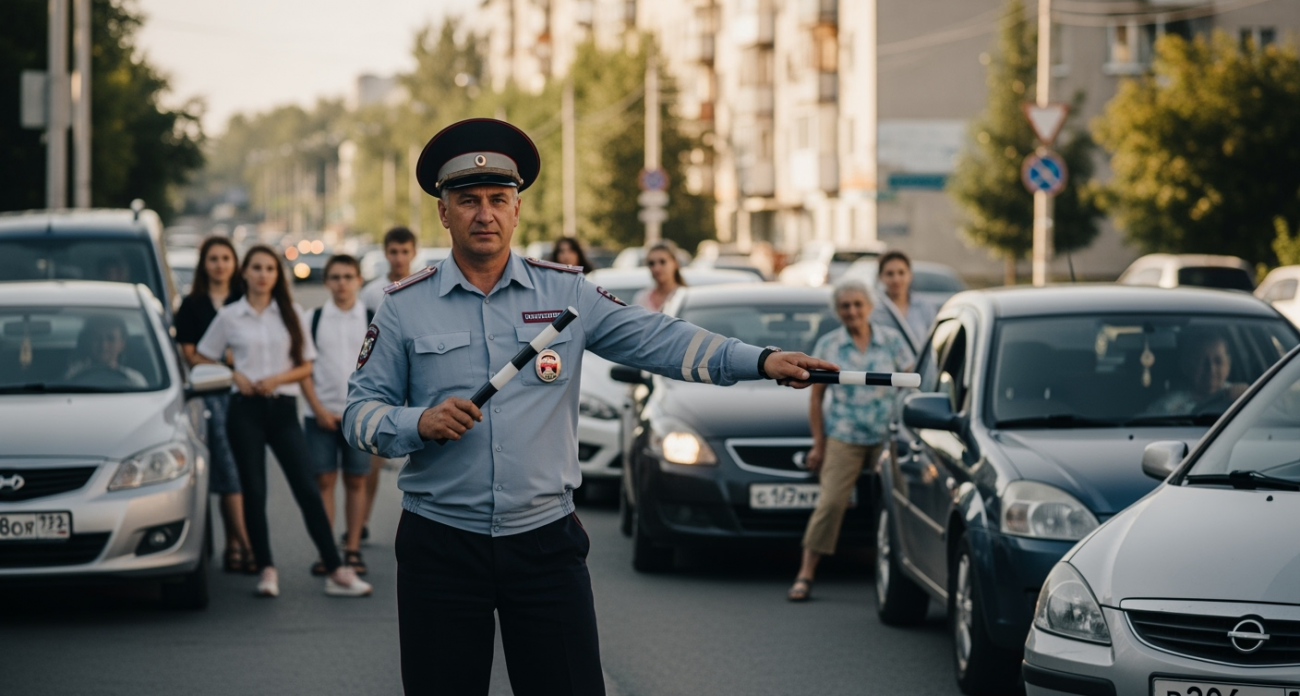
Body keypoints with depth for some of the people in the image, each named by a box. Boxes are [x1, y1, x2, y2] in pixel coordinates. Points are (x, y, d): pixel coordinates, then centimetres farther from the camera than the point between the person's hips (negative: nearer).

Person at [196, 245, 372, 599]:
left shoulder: (290, 314, 9)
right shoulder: (229, 316, 6)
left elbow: (306, 366, 9)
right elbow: (204, 359, 11)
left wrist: (278, 378, -8)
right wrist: (233, 375, -6)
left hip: (283, 407, 1)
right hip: (246, 409, -1)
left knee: (307, 490, -5)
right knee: (253, 491, -2)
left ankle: (337, 572, -7)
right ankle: (266, 570, 5)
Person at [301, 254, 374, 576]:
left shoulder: (372, 320, 4)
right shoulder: (314, 319, 4)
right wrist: (319, 409, -6)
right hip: (322, 414, 0)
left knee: (356, 481, 3)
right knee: (323, 481, 0)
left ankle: (353, 549, 10)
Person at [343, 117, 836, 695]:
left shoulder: (566, 294, 5)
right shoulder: (404, 306, 4)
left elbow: (655, 338, -5)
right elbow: (360, 412, 4)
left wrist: (761, 361, -18)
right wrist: (420, 423, -16)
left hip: (545, 540, 0)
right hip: (441, 546, 0)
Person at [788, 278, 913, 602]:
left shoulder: (892, 341, 4)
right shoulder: (827, 345, 4)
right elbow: (816, 397, 7)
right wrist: (819, 443, 3)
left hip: (888, 437, 1)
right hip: (843, 438, -1)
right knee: (830, 502, -10)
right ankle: (806, 574, -7)